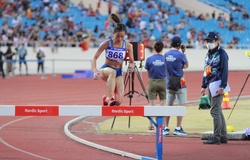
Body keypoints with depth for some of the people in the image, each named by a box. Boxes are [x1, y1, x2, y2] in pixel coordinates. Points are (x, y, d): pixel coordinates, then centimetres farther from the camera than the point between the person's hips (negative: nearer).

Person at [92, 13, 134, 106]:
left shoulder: (128, 46, -6)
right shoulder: (106, 44, -11)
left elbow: (131, 61, 4)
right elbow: (95, 58, -10)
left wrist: (131, 66, -21)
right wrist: (95, 71, -27)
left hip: (119, 72, 3)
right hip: (105, 69, -3)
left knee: (119, 101, -13)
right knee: (112, 72, -42)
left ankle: (106, 99, 24)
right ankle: (110, 99, -49)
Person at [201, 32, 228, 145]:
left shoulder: (221, 53, -9)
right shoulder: (208, 54, 17)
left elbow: (224, 71, -15)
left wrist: (222, 87, -21)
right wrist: (204, 86, 19)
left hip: (218, 86, -9)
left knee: (215, 111, -12)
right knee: (218, 111, 12)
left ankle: (216, 137, -12)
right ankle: (223, 136, 17)